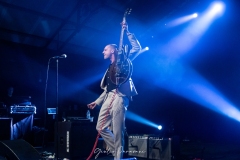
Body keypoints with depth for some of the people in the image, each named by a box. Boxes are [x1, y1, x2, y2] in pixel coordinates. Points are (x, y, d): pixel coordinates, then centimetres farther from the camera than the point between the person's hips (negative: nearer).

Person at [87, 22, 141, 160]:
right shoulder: (109, 68, 27)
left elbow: (137, 47, -4)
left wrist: (127, 32, -5)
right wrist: (97, 102, 25)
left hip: (119, 97, -8)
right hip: (109, 97, 8)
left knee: (117, 132, -8)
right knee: (101, 127, 7)